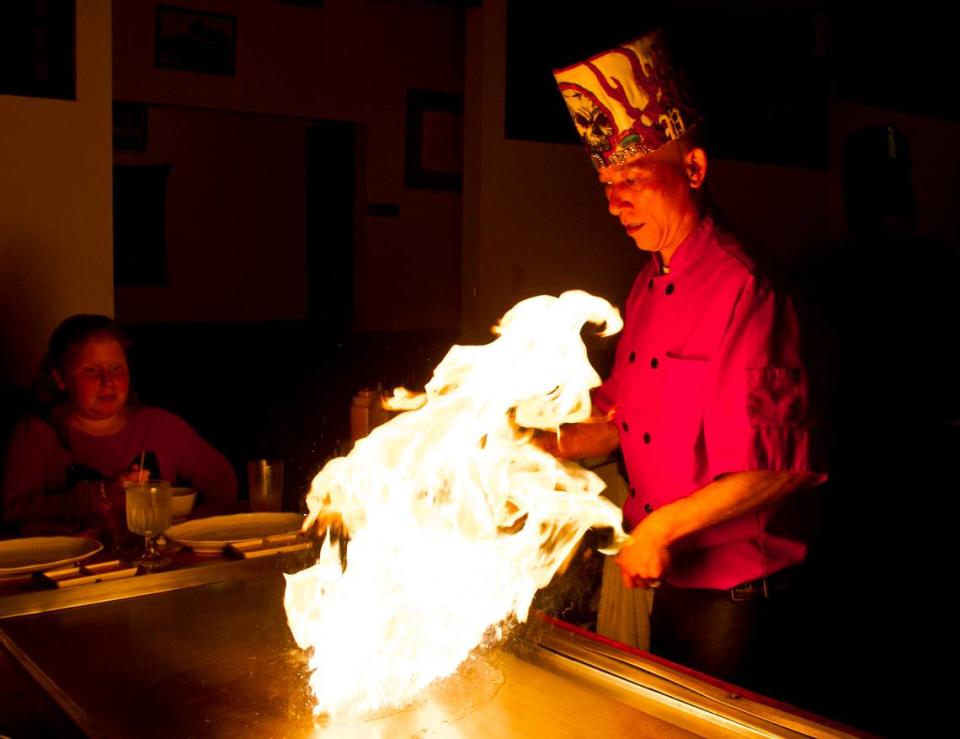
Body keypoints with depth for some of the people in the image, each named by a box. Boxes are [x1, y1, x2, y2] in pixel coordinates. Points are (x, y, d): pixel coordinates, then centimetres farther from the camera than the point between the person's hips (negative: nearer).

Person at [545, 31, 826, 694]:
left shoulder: (742, 292, -21)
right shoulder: (648, 288, 5)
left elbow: (780, 467, -24)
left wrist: (664, 526, -22)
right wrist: (545, 447, -2)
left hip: (734, 589, -8)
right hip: (667, 577, 8)